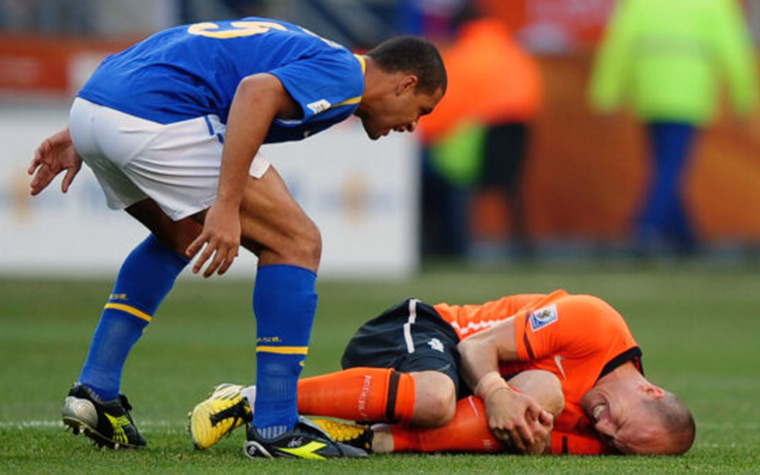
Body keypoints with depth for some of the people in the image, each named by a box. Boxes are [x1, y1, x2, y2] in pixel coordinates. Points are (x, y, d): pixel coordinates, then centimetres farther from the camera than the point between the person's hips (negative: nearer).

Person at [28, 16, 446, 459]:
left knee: (180, 237, 33)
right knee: (296, 243, 1)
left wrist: (80, 137, 25)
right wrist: (227, 206, -21)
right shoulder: (343, 76, 2)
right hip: (156, 121, -10)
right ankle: (276, 429, 0)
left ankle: (94, 390, 25)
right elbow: (256, 90, -18)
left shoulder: (305, 49, 30)